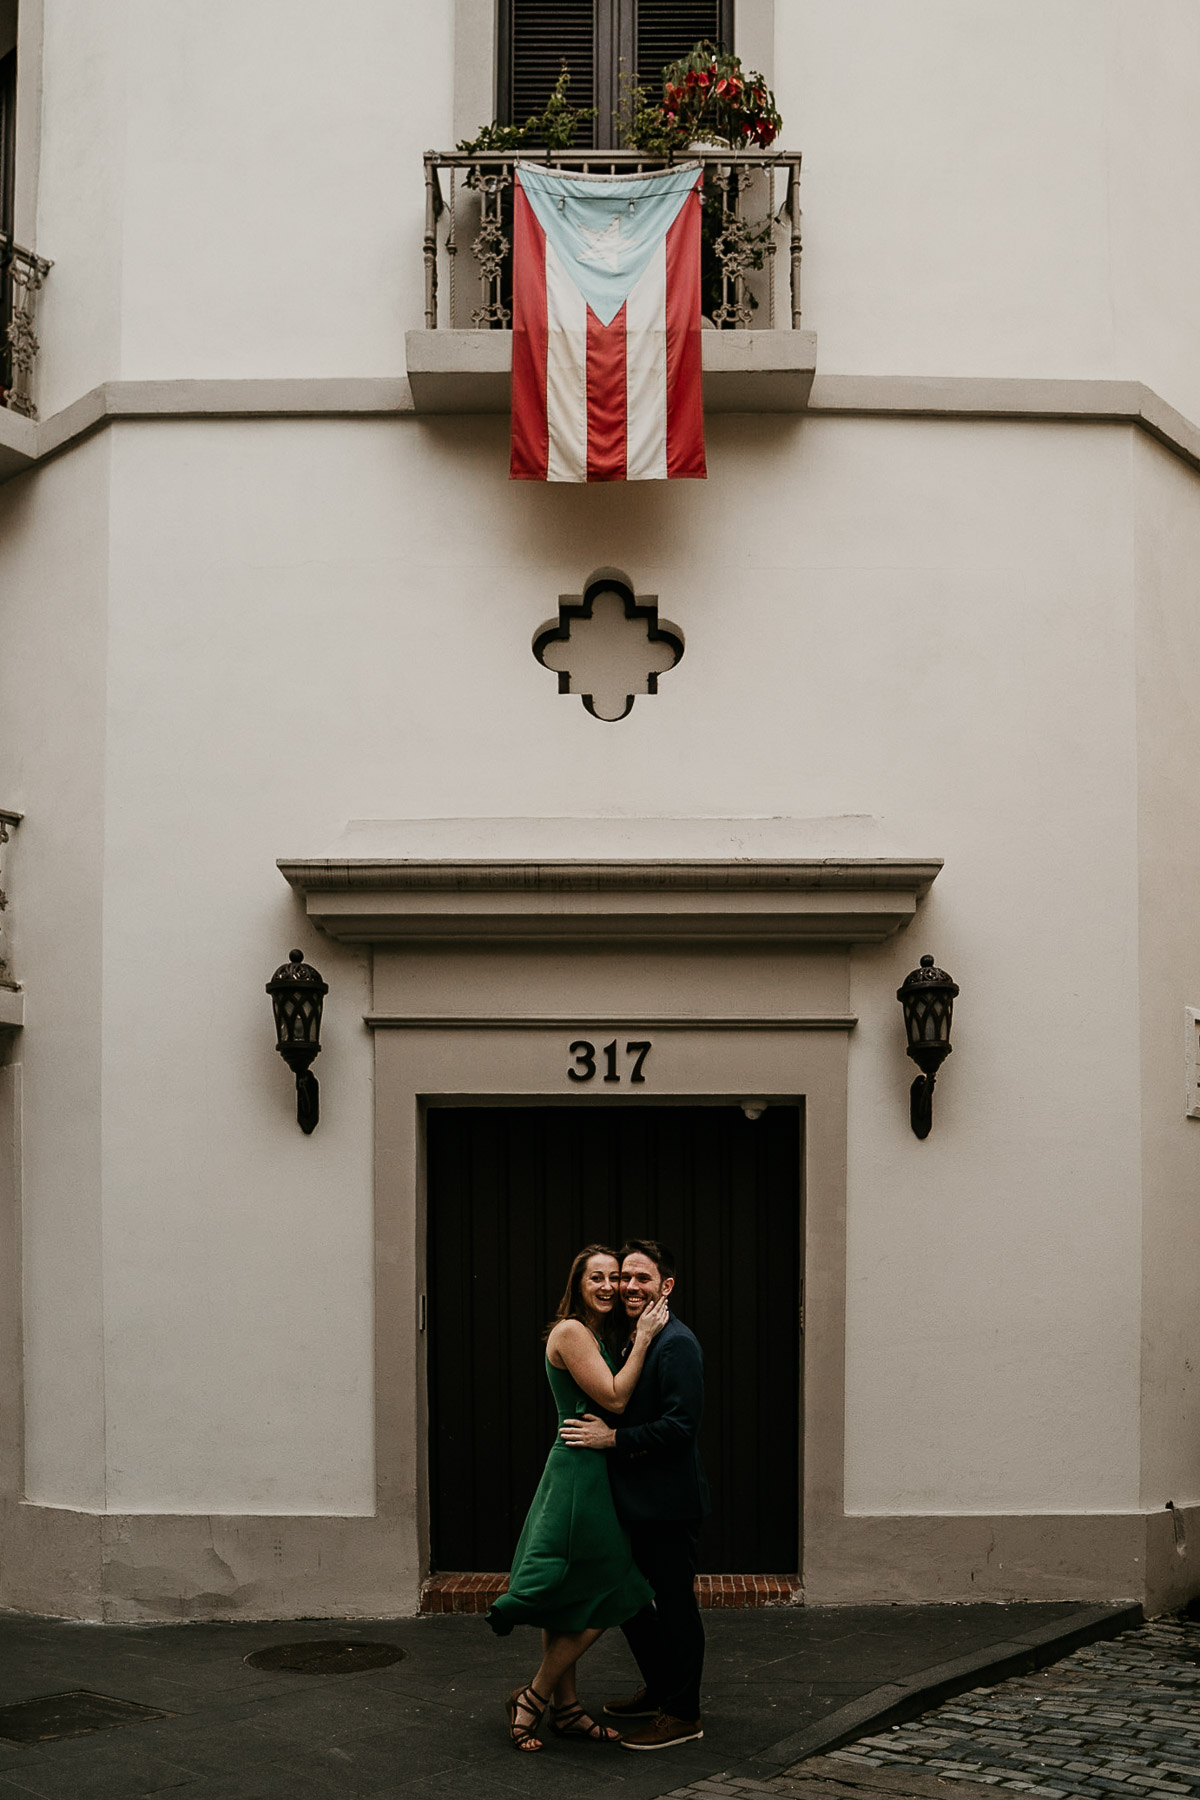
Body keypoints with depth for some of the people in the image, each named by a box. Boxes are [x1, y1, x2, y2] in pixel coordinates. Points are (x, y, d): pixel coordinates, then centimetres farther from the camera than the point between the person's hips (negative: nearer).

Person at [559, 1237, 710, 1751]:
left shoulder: (676, 1343, -17)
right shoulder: (631, 1340, 12)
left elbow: (680, 1425, -23)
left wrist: (613, 1438, -21)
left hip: (668, 1502, -10)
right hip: (635, 1498, 10)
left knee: (675, 1605, 1)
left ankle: (683, 1713, 13)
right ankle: (659, 1690, 35)